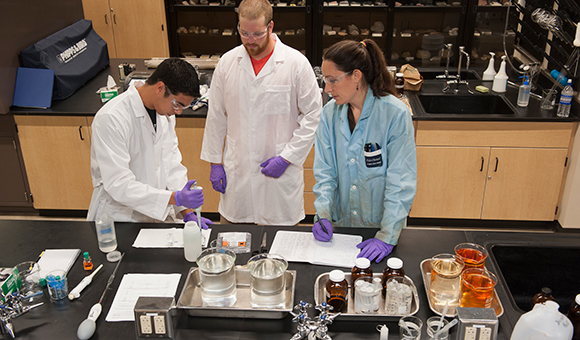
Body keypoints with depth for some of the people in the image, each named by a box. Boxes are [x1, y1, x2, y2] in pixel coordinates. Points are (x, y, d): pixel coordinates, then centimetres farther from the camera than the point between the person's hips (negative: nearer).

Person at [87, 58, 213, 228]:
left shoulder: (165, 113, 4)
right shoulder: (111, 118, -20)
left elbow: (171, 165, 6)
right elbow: (118, 184, -22)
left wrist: (188, 213, -5)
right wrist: (175, 198, -28)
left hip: (158, 215, 6)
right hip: (121, 217, -5)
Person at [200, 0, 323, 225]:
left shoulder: (296, 63, -7)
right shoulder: (227, 62, 2)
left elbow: (313, 116, -5)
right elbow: (216, 116, 10)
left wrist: (287, 158, -10)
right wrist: (214, 161, 9)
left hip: (280, 174, -2)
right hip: (236, 171, 3)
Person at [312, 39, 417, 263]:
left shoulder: (396, 114, -19)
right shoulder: (330, 112, -4)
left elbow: (401, 181, -19)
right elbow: (325, 171, -1)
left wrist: (387, 237, -21)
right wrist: (323, 214, -13)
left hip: (380, 225, -4)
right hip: (339, 225, 4)